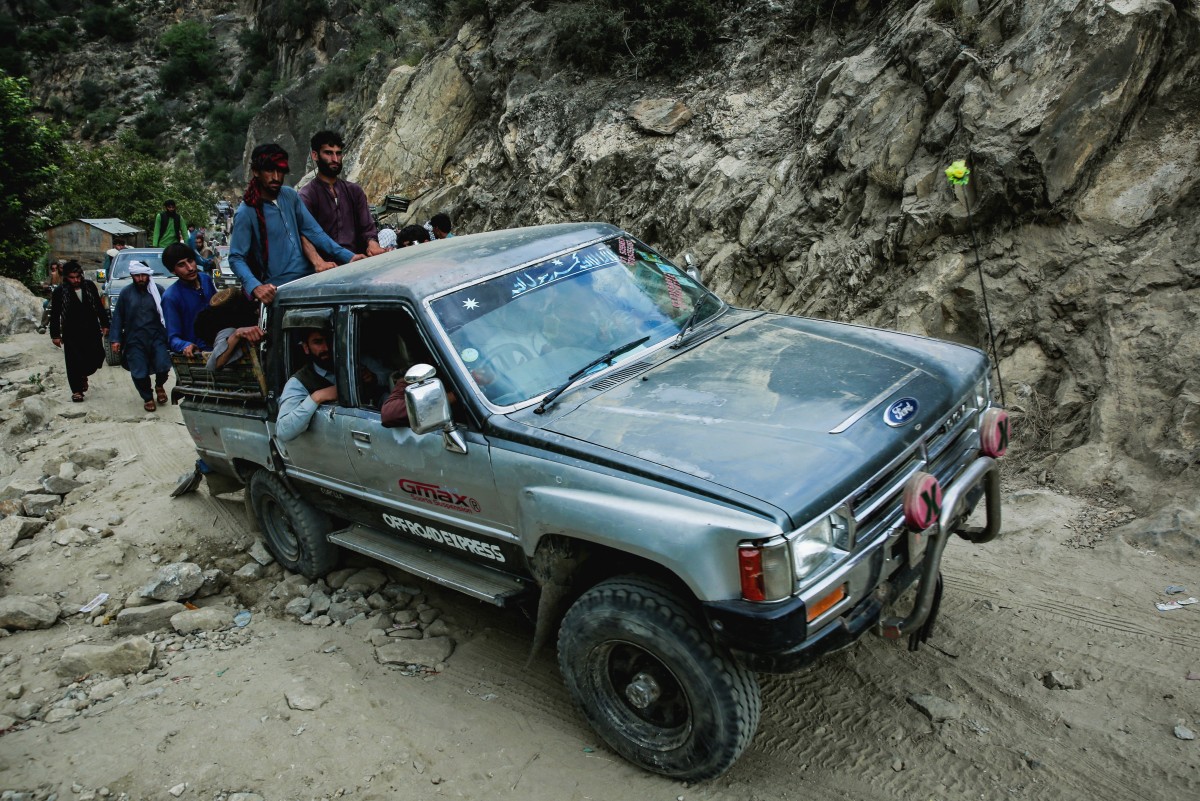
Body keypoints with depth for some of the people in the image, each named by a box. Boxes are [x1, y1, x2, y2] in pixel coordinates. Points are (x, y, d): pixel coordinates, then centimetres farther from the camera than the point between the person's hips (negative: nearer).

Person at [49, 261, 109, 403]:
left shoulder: (89, 286, 2)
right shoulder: (60, 291, -5)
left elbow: (99, 306, 12)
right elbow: (54, 315, -1)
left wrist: (104, 324, 10)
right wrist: (55, 335, -2)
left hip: (92, 331, 3)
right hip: (71, 334, -2)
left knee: (97, 358, 1)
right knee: (74, 363, 0)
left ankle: (83, 375, 32)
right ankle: (76, 391, 13)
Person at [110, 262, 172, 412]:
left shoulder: (158, 291, 3)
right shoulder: (126, 293, 5)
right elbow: (118, 317, 7)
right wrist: (115, 339, 2)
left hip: (157, 337, -1)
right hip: (135, 340, 1)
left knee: (163, 366, -13)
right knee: (139, 373, 0)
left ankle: (159, 385, 21)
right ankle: (147, 398, 23)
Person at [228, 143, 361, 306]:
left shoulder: (290, 195, 7)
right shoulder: (246, 213, -9)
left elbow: (313, 231, 5)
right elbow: (236, 258, -11)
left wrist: (348, 256, -6)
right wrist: (255, 287, -30)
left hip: (309, 277, 6)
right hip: (279, 290, -6)